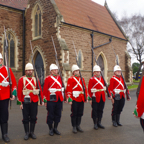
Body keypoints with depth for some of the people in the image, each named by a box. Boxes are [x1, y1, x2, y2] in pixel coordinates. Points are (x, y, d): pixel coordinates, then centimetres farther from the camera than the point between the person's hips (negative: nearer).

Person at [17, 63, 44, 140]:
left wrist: (42, 100, -1)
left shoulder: (36, 79, 5)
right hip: (25, 102, -2)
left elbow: (40, 90, 4)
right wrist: (20, 102, -6)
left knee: (33, 118, 8)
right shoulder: (21, 79, -1)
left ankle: (32, 132, 23)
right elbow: (19, 92, -3)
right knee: (26, 118, 7)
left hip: (34, 102, 2)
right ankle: (27, 133, 21)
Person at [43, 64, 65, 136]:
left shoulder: (59, 77, 10)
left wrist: (62, 97, 13)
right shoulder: (48, 78, -4)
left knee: (58, 114, 11)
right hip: (51, 99, -5)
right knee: (50, 115, 5)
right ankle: (51, 129, 21)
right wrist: (45, 100, -7)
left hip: (59, 99, 5)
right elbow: (45, 90, -5)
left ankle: (55, 128, 25)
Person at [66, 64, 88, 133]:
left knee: (80, 113, 11)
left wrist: (86, 97, 8)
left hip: (81, 99, 6)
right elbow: (68, 90, -12)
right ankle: (74, 127, 16)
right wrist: (69, 99, -18)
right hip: (74, 99, -5)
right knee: (74, 113, 4)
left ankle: (78, 126, 25)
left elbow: (85, 88, 14)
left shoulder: (82, 79, 13)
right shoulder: (70, 79, -5)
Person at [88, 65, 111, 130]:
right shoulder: (92, 79, -5)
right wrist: (90, 99, -12)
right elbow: (89, 89, -8)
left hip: (102, 97, 6)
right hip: (95, 97, -5)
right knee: (95, 110, 3)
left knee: (100, 110, 12)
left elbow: (104, 87, 16)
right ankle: (95, 124, 14)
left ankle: (99, 123, 24)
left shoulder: (102, 78, 12)